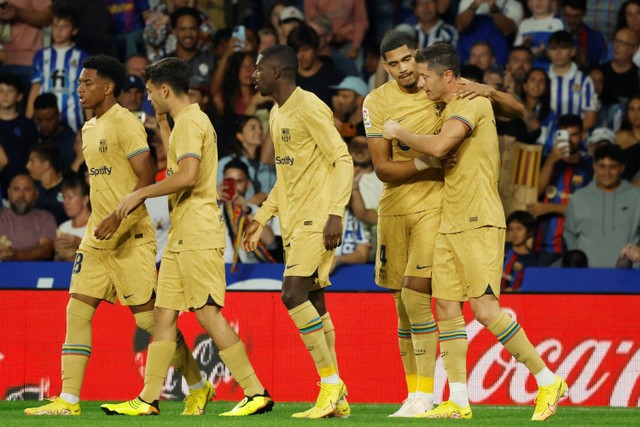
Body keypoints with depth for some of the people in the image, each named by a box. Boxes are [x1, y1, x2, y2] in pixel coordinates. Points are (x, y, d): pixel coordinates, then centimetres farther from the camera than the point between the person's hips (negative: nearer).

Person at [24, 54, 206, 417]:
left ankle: (198, 387, 11)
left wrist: (118, 217, -26)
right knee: (78, 310, -1)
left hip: (131, 236, -9)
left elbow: (147, 177, -18)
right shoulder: (89, 129, 16)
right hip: (97, 236, 9)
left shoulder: (124, 123, -11)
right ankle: (68, 401, -2)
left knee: (149, 315, -5)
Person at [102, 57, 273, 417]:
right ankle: (149, 399, 9)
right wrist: (162, 124, 35)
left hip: (198, 234, -11)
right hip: (182, 235, 11)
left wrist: (140, 194, -17)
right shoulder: (189, 120, 20)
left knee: (209, 314, -11)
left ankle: (257, 393, -10)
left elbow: (187, 174, -25)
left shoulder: (189, 121, -11)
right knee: (164, 313, 8)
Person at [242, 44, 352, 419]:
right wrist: (262, 219, 22)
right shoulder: (277, 114, 17)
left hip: (316, 218, -9)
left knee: (294, 294, -18)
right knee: (313, 302, 5)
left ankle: (332, 383, -11)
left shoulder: (309, 108, -12)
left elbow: (343, 160, -16)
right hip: (294, 220, 9)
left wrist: (335, 213, -23)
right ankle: (336, 399, 6)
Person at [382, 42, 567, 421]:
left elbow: (438, 147, -23)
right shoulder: (448, 111, 18)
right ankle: (458, 401, 4)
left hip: (479, 222, -9)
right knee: (446, 307, 3)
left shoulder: (474, 104, -11)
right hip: (450, 225, 9)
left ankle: (548, 381, -5)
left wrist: (399, 133, -7)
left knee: (486, 310, -14)